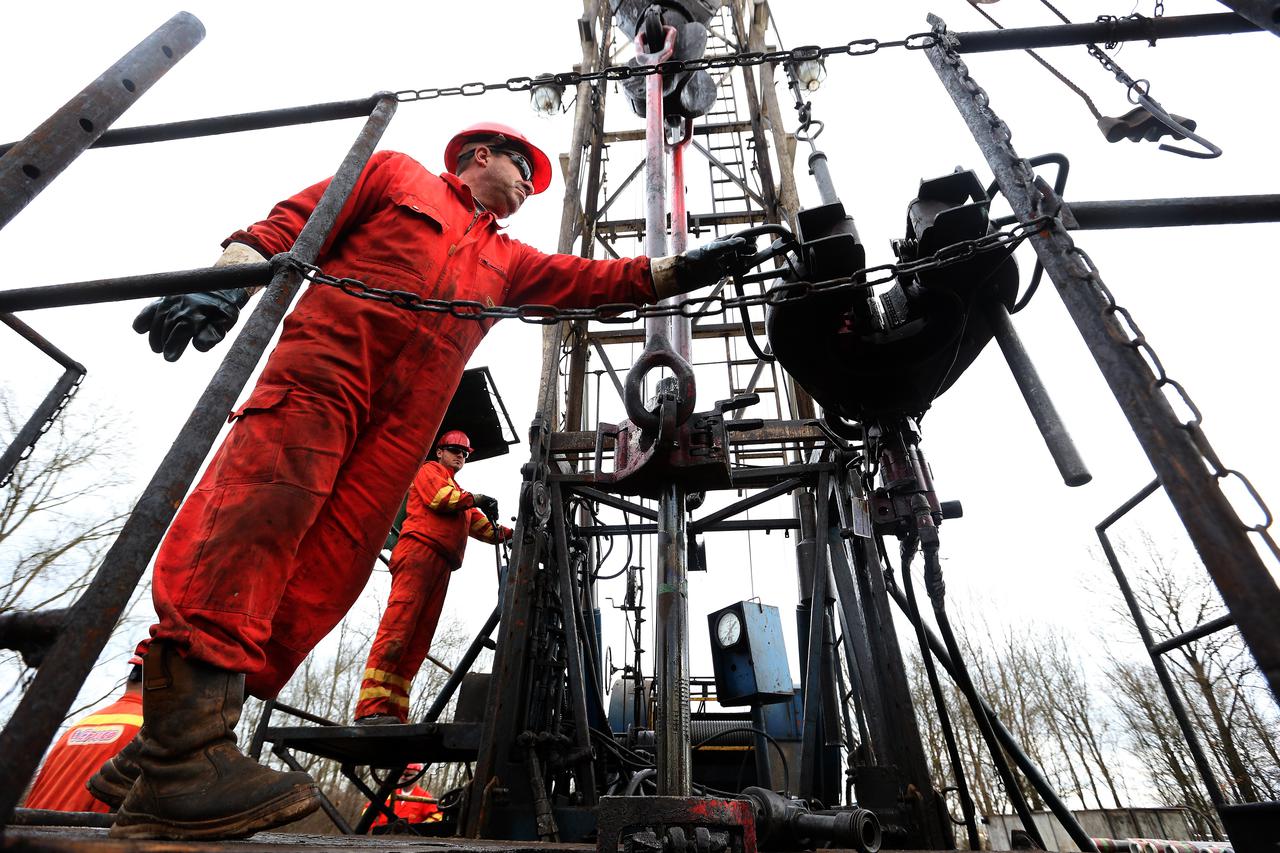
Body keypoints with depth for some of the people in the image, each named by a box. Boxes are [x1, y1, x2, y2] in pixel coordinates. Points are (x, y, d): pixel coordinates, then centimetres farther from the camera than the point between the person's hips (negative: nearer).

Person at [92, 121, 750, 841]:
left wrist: (683, 268, 21)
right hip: (327, 361, -3)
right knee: (266, 504, -22)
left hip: (404, 423, 4)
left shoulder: (507, 259, 35)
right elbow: (290, 224, 14)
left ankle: (168, 746, -6)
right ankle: (181, 752, -23)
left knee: (327, 572, -10)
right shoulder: (395, 174, 24)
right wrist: (230, 278, -4)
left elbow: (593, 279, 27)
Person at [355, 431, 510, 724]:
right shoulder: (430, 470, 15)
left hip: (442, 566, 8)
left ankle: (393, 714, -5)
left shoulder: (459, 495, 36)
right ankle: (371, 709, -23)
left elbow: (483, 527, 29)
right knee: (397, 628, -18)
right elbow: (438, 498, -6)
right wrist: (475, 499, 3)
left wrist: (512, 534, 17)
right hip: (420, 549, -8)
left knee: (418, 642, -2)